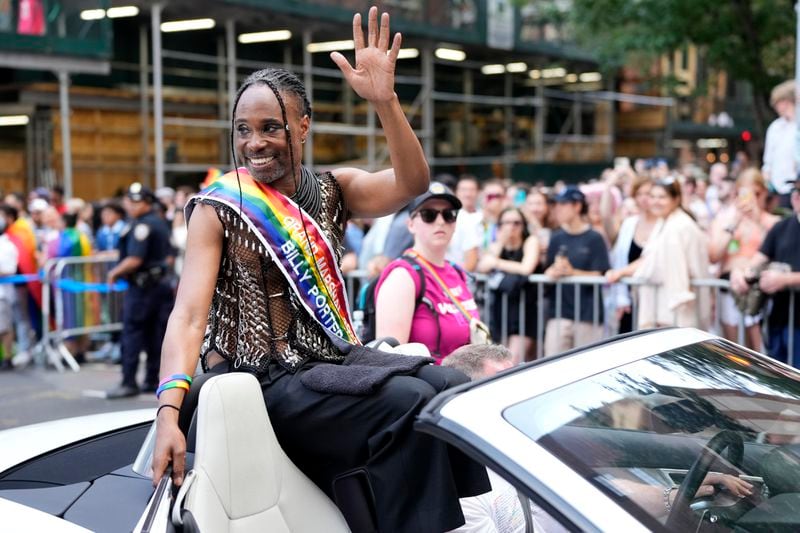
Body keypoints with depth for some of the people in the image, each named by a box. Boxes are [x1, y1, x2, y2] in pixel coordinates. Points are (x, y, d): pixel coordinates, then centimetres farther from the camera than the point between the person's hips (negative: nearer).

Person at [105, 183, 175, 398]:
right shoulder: (161, 223, 13)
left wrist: (114, 273, -9)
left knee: (131, 334, -5)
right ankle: (153, 379, 13)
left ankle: (129, 383, -5)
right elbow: (169, 256, 19)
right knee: (155, 334, 9)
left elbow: (134, 260, -22)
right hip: (162, 282, 9)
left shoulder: (141, 225, -16)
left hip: (142, 286, -9)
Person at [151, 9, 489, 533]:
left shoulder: (331, 190, 6)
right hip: (267, 379, -5)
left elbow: (411, 183, -13)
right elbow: (189, 315, -17)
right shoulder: (219, 210, -7)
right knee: (407, 404, -24)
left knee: (452, 387, -15)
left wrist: (385, 100, -28)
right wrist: (169, 411, -31)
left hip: (332, 358, 5)